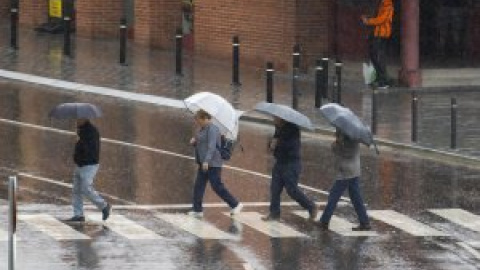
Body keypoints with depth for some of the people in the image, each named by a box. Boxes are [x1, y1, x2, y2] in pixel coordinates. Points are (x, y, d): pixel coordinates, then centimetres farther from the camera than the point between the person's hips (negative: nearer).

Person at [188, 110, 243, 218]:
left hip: (212, 164, -10)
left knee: (217, 186, -8)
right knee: (198, 186, 6)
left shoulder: (212, 129, -15)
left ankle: (235, 205, 0)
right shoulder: (203, 129, 16)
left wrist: (206, 161, -34)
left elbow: (212, 146, -25)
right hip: (203, 164, 10)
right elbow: (199, 145, 26)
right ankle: (198, 210, 8)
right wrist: (194, 141, 3)